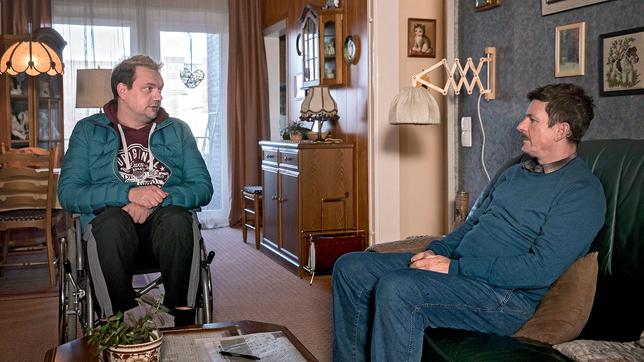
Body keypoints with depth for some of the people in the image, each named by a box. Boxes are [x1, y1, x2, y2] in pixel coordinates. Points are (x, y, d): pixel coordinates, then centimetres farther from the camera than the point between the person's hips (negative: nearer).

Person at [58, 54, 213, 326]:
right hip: (111, 228, -1)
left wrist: (156, 199, -13)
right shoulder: (88, 130, 12)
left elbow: (203, 188, 5)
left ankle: (182, 322, -28)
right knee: (112, 220, -35)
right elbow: (68, 193, -2)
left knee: (176, 217, -34)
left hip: (165, 226, 1)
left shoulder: (177, 130, 17)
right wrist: (129, 194, -17)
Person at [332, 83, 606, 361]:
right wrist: (437, 251, 3)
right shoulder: (515, 173, 19)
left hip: (507, 294, -9)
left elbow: (541, 269, -20)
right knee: (350, 267, -2)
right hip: (458, 267, 9)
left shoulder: (581, 192, -9)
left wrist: (455, 267, -19)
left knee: (396, 288, -33)